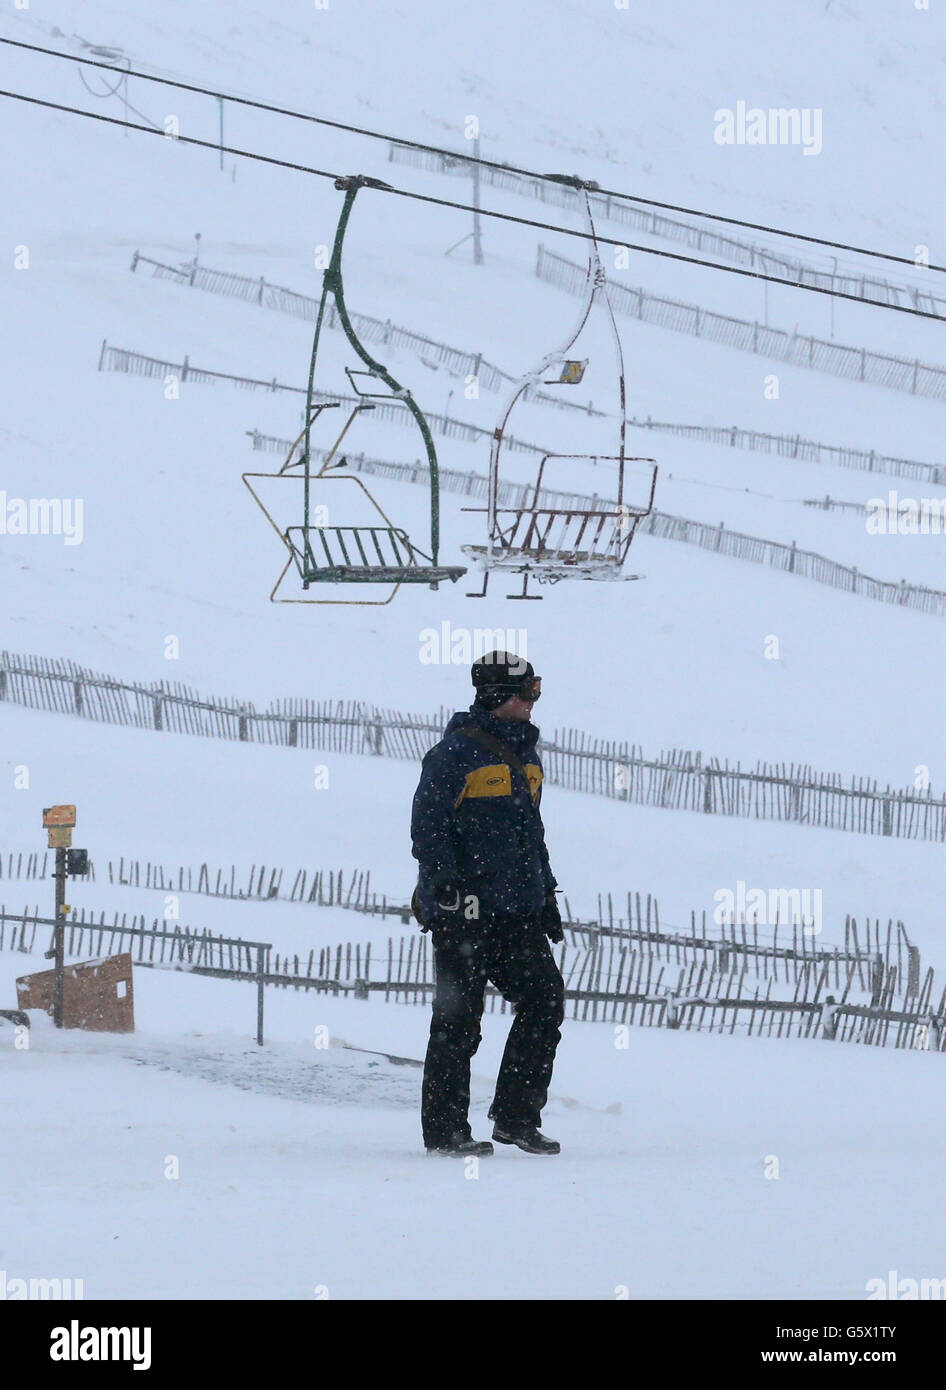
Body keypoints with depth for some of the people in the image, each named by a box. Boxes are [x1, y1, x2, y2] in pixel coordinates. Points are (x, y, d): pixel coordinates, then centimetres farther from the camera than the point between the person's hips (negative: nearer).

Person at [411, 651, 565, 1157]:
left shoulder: (524, 754, 17)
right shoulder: (457, 751, -8)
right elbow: (427, 824, -12)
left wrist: (545, 894, 23)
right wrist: (445, 883, -21)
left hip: (518, 909, 8)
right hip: (466, 908, -8)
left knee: (544, 1000, 1)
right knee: (458, 1019, -2)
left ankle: (516, 1116, 10)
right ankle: (445, 1129, 5)